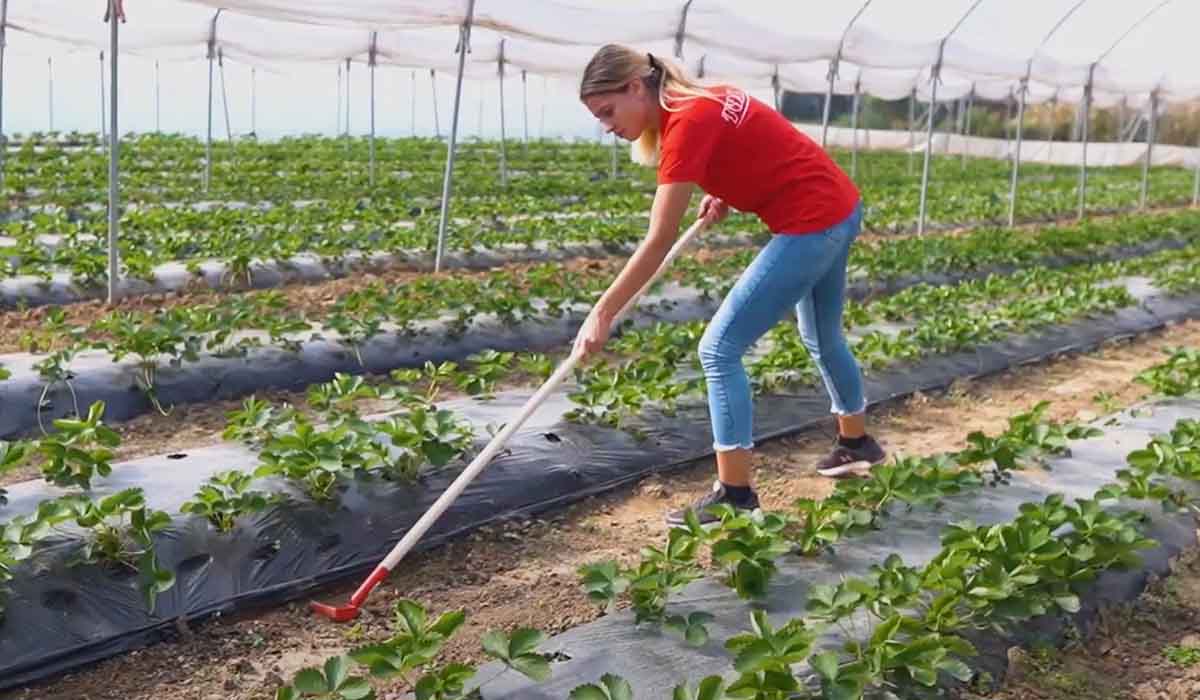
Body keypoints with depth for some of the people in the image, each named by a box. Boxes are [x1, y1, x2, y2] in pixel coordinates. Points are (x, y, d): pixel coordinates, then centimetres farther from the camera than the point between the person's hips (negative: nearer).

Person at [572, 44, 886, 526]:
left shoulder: (687, 123, -21)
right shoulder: (704, 100, 5)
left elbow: (658, 242, -24)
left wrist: (602, 313, -21)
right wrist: (726, 194, 7)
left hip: (811, 226, -10)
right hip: (840, 210, 10)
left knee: (719, 348, -8)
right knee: (821, 338, 29)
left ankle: (735, 495, -3)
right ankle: (856, 443, 50)